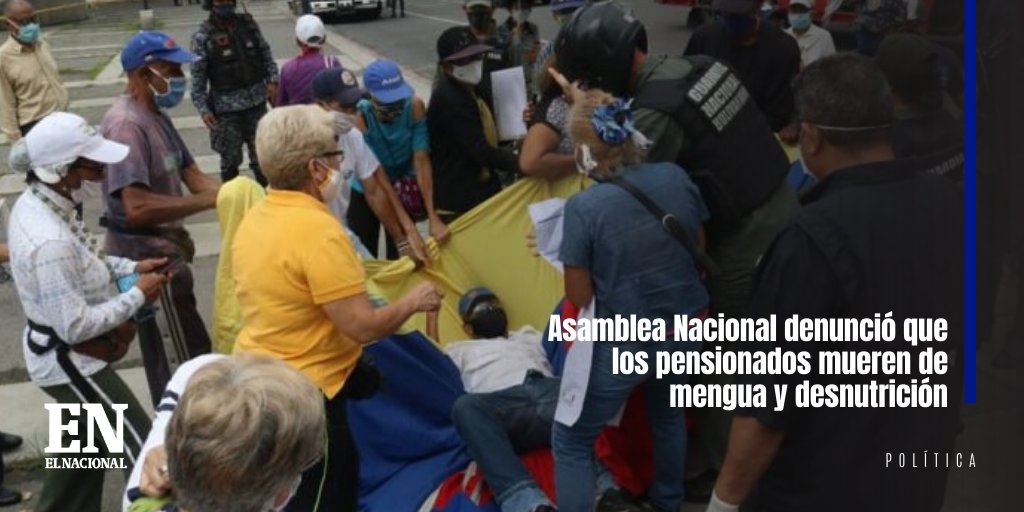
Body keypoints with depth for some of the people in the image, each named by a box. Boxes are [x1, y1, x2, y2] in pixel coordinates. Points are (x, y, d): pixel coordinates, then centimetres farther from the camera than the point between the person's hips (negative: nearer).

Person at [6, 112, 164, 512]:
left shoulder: (34, 203, -4)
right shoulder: (51, 241, -34)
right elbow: (76, 326, -29)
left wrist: (131, 267, 1)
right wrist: (138, 294, -20)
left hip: (65, 357, 10)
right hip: (71, 362, -10)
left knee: (81, 450, 27)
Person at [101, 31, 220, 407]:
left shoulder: (157, 116, 10)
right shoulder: (126, 124, -23)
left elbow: (191, 173, 9)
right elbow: (137, 207, -33)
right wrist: (209, 200, -27)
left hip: (162, 249, 10)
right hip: (145, 257, -10)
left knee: (168, 355, 23)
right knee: (186, 357, -3)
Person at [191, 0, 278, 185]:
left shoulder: (248, 23, 4)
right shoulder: (203, 36, -8)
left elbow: (266, 53, 11)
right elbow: (197, 78, -7)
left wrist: (272, 80, -3)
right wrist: (203, 109, -14)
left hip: (256, 101, 3)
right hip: (226, 107, -3)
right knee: (230, 158, 7)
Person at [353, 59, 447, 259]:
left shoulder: (414, 106, -23)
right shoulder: (360, 118, -28)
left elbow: (421, 159, -24)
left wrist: (433, 217, -29)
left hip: (402, 191, 2)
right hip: (365, 195, -2)